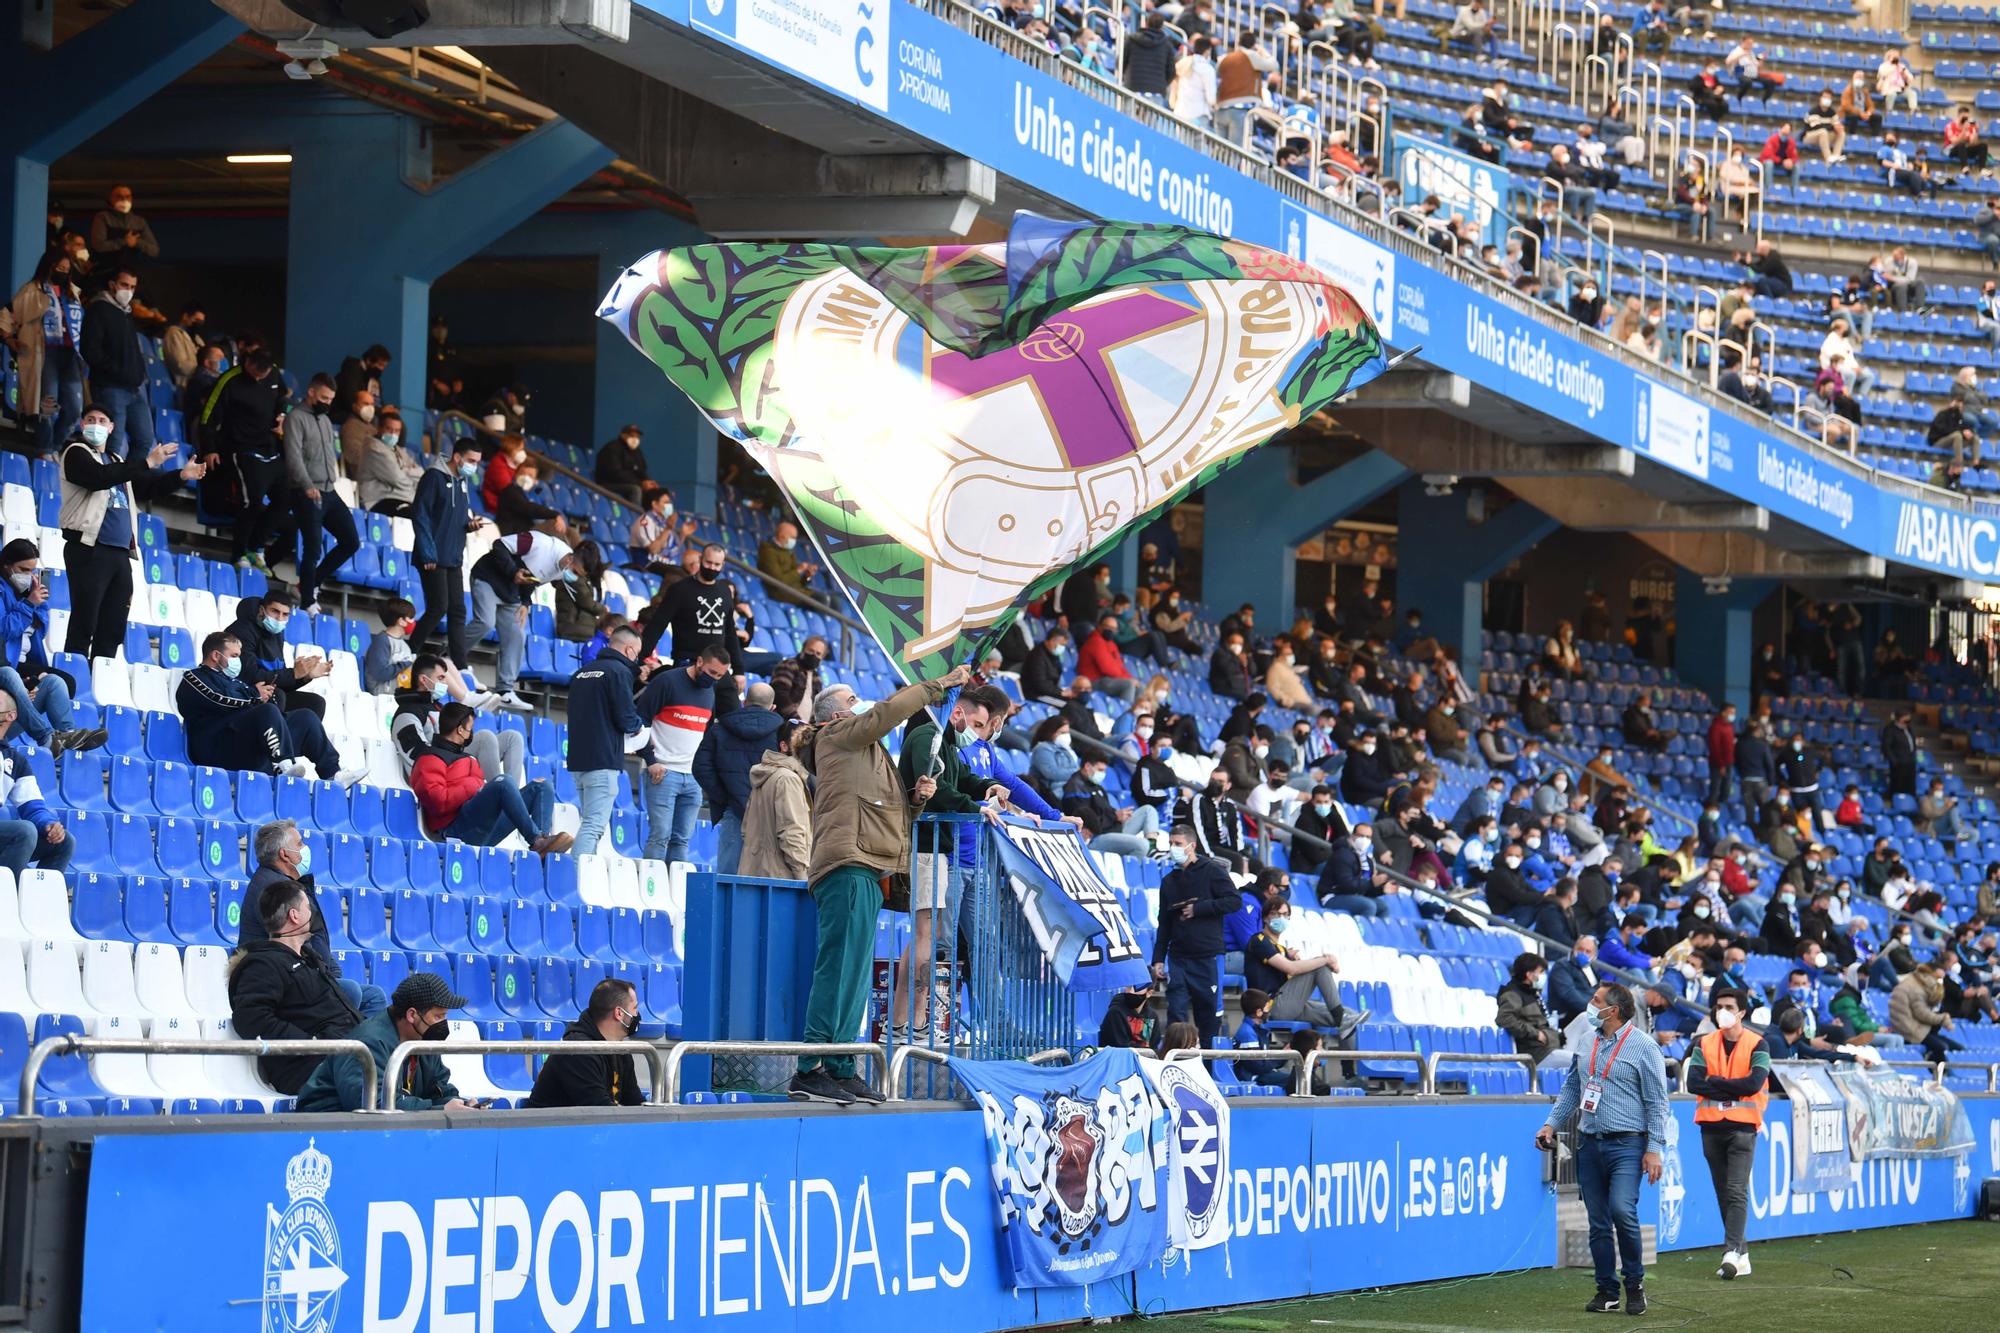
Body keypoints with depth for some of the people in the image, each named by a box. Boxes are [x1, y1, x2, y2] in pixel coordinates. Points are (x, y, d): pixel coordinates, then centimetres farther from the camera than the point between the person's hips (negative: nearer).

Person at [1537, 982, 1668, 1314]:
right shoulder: (1585, 1043, 12)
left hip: (1626, 1143, -6)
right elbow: (1571, 1089, 20)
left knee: (1622, 1209, -21)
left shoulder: (1643, 1048, -5)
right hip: (1589, 1143, 6)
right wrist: (1551, 1123, 9)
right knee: (1598, 1222, 6)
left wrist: (1654, 1149, -12)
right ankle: (1607, 1291, 13)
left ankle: (1635, 1282, -4)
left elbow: (1656, 1102, -7)